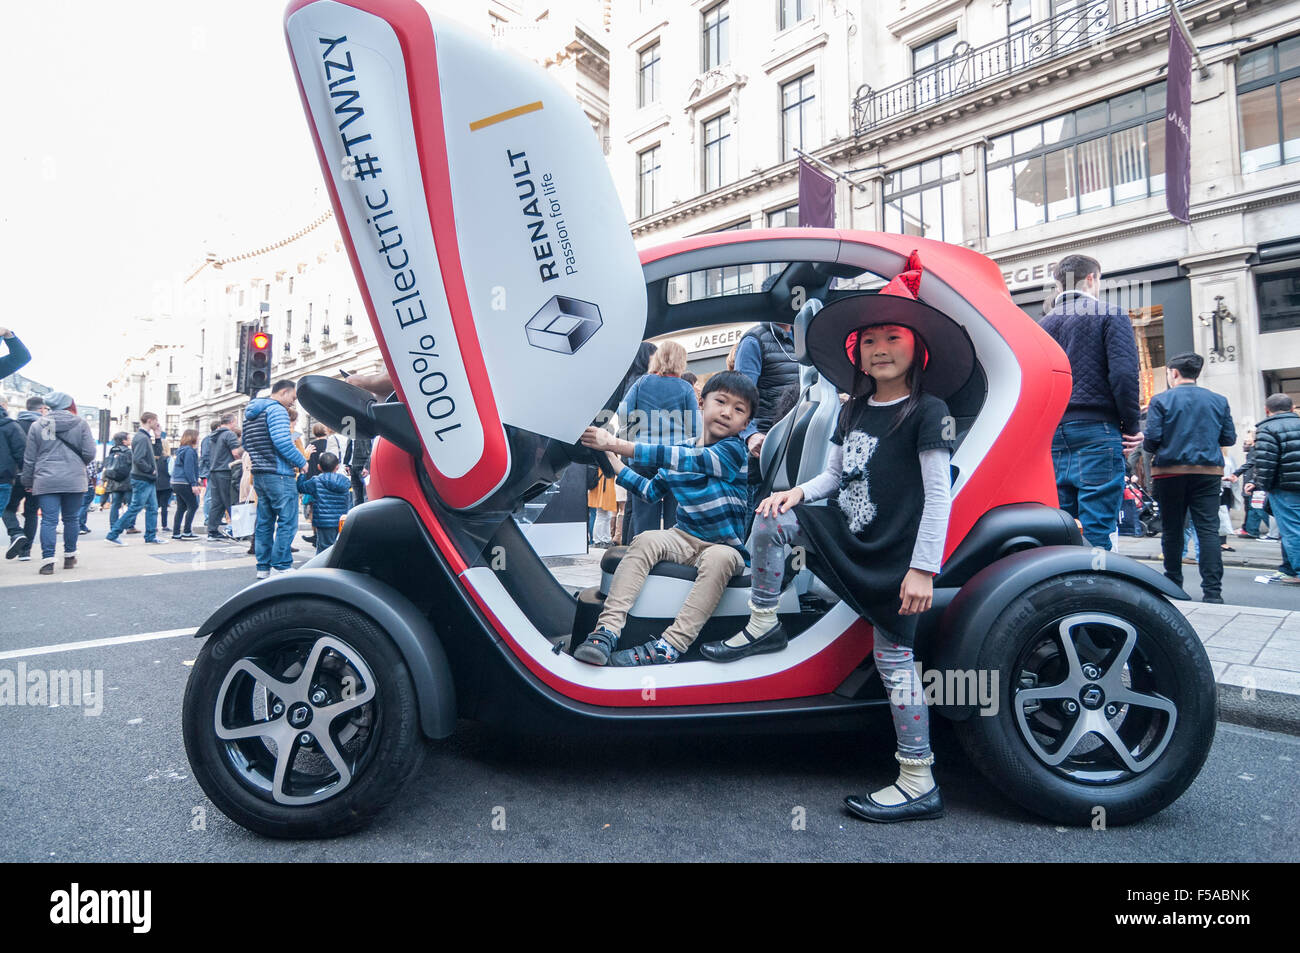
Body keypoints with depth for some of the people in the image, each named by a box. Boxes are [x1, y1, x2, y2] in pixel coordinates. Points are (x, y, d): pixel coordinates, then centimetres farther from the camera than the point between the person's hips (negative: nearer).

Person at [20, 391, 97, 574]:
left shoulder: (37, 426, 7)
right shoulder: (80, 424, 1)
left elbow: (29, 458, 9)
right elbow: (89, 453, -3)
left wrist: (27, 482, 18)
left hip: (46, 481, 1)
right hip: (74, 480, -1)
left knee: (49, 520, -1)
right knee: (71, 519, 10)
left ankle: (47, 561, -7)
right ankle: (70, 556, 19)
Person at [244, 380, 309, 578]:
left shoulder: (250, 413, 20)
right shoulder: (277, 410, -11)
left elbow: (246, 444, 22)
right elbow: (282, 442, -22)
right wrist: (302, 462, -12)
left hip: (259, 474, 10)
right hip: (278, 475, -10)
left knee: (264, 522, 13)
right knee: (287, 521, -5)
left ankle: (263, 567, 17)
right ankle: (281, 566, -5)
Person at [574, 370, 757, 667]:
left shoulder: (733, 451, -12)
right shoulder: (682, 450, 8)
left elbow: (682, 460, -26)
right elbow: (651, 491, 19)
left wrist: (617, 444, -29)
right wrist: (613, 462, 12)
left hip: (726, 545, -4)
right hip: (685, 538, 5)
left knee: (719, 558, -36)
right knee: (645, 540, -23)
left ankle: (671, 644, -37)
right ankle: (607, 629, -29)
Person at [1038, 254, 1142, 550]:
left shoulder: (1043, 323, 16)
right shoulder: (1110, 315, 2)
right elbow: (1124, 373, -11)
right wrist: (1132, 428, -2)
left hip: (1052, 435, 5)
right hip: (1095, 434, -5)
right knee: (1097, 535, -5)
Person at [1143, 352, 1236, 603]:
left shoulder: (1161, 400, -5)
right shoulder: (1219, 401, 6)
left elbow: (1152, 438, -11)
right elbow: (1229, 439, 7)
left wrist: (1154, 450, 11)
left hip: (1170, 472, -2)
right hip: (1208, 472, 2)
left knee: (1171, 530, 8)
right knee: (1208, 529, -1)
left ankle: (1173, 585, 15)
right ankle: (1212, 591, -8)